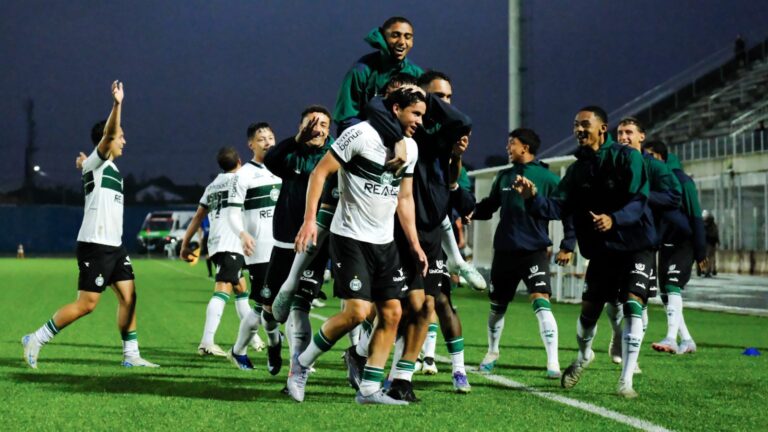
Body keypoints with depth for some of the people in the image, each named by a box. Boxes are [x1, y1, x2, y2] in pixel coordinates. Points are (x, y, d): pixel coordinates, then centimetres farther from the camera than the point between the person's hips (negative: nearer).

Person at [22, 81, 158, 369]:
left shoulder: (112, 168, 17)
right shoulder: (96, 164, -9)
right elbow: (107, 134, -27)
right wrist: (117, 105, -39)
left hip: (114, 245, 9)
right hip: (95, 245, -9)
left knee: (129, 296, 3)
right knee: (86, 305, -8)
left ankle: (131, 355, 9)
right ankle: (35, 340, 2)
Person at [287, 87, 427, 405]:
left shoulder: (411, 148, 10)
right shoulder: (360, 134, -13)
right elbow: (320, 172, -10)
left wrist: (414, 243, 13)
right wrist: (310, 219, -18)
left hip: (385, 242, 8)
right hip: (350, 238, -8)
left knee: (392, 313, 1)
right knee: (358, 311, -17)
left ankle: (369, 389, 7)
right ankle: (303, 362, 3)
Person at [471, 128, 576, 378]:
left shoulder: (547, 179, -5)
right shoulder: (504, 177, 9)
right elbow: (488, 207, 15)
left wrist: (568, 246, -7)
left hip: (534, 252, -5)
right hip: (504, 252, 5)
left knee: (541, 302, -20)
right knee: (497, 307, 15)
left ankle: (553, 363, -20)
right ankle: (492, 354, 37)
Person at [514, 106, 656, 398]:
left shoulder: (626, 157, -10)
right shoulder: (577, 169, 7)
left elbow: (639, 200, -20)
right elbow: (558, 207, -2)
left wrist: (614, 219, -38)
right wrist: (533, 198, -21)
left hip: (636, 246, -5)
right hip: (601, 250, 5)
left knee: (632, 306, -17)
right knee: (589, 308, 6)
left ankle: (626, 380, -10)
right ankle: (584, 355, 40)